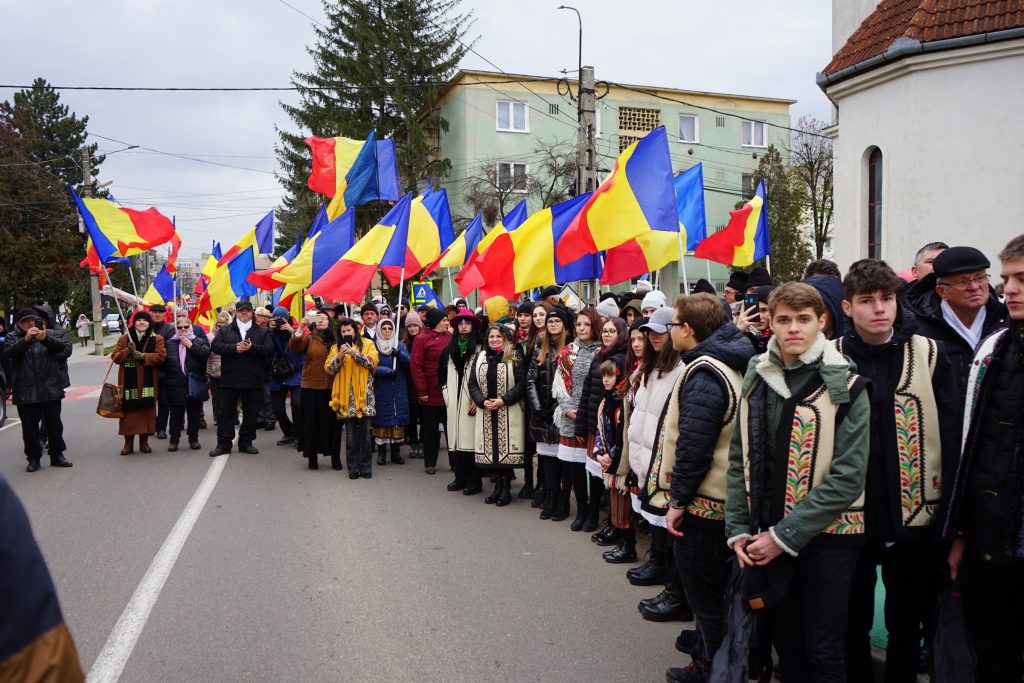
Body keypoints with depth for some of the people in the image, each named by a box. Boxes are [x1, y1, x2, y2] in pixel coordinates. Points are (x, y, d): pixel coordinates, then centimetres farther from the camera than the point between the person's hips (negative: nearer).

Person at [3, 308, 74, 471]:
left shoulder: (50, 334, 6)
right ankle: (33, 458, 14)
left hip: (51, 389, 1)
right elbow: (8, 353, -14)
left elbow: (62, 347, -11)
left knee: (54, 423, 8)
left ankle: (57, 455, 19)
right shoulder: (12, 337, 5)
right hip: (25, 392, -1)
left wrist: (45, 339, -28)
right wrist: (26, 339, -27)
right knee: (29, 426, 4)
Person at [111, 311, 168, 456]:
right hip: (129, 382, 0)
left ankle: (144, 442, 14)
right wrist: (127, 351, -14)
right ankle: (128, 444, 9)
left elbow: (161, 356, -6)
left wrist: (143, 356, -16)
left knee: (146, 411, 2)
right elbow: (115, 357, 4)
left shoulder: (157, 339, 6)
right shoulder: (124, 338, 9)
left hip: (148, 382, 0)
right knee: (129, 411, 0)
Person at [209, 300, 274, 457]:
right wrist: (234, 348, -17)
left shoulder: (262, 332, 8)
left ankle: (246, 442, 18)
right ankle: (223, 444, 11)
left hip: (253, 380, 0)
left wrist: (252, 347, -18)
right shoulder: (225, 330, 10)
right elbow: (215, 346, -4)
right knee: (225, 412, 3)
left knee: (251, 413, 6)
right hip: (229, 379, 0)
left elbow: (270, 349, -5)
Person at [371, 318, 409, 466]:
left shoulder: (400, 345, 11)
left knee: (398, 419, 2)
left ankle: (396, 451, 12)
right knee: (382, 419, -1)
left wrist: (399, 354, -19)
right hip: (381, 391, -2)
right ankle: (381, 452, 8)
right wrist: (387, 371, -19)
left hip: (399, 391, 2)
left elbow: (409, 363, -2)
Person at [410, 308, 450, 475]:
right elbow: (416, 366, -10)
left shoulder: (449, 337, 7)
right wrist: (422, 391, -13)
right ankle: (430, 463, 18)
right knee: (430, 429, 7)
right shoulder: (422, 339, -7)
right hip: (431, 393, -4)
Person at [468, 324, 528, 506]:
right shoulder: (480, 357, 10)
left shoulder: (515, 358, -2)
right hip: (486, 412, 4)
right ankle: (498, 487, 17)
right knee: (491, 448, 5)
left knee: (506, 448, -4)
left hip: (509, 413, -4)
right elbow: (472, 383, 7)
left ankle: (506, 489, 7)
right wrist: (482, 401, -8)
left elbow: (521, 384, -9)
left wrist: (503, 400, -16)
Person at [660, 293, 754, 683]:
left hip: (701, 503, -10)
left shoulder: (703, 374, -21)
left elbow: (694, 446, -25)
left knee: (705, 595, 3)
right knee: (715, 589, 19)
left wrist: (678, 499, -17)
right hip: (723, 499, 10)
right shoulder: (729, 364, 10)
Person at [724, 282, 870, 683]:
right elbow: (739, 459, 6)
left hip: (826, 535, -4)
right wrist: (738, 529, -2)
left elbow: (848, 476, -15)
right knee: (785, 643, 16)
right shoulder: (757, 379, 3)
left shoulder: (845, 386, -10)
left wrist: (784, 535, -16)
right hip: (767, 536, 4)